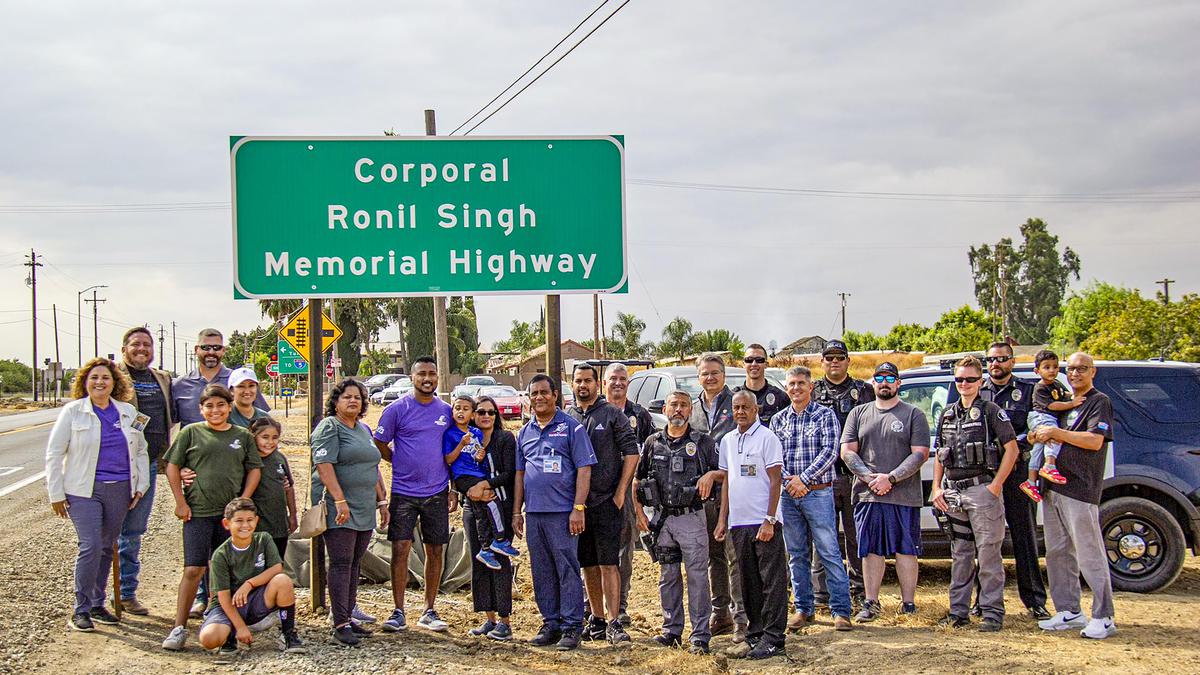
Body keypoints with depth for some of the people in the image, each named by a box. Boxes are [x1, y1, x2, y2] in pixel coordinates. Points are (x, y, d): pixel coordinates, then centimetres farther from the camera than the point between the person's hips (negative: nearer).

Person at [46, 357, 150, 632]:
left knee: (107, 548, 9)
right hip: (84, 490, -4)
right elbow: (54, 453, 0)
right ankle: (80, 610, -4)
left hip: (119, 490, 4)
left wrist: (141, 485, 10)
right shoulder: (72, 412, 0)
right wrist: (56, 494, -3)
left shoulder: (128, 412, 10)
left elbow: (141, 451, 18)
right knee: (91, 546, -14)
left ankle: (97, 605, 21)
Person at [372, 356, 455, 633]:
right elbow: (380, 444, 3)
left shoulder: (446, 411, 8)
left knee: (435, 551, 6)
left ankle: (429, 612, 16)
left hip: (437, 493, 3)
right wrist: (405, 465, 2)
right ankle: (398, 613, 1)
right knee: (401, 549, -6)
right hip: (404, 492, -3)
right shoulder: (397, 409, -3)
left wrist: (453, 488, 11)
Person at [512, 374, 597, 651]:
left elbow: (584, 470, -6)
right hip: (533, 512, 6)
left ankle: (571, 627, 1)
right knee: (542, 573, 9)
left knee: (567, 570, -4)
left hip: (562, 513, -6)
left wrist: (578, 509, -14)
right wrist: (517, 512, 14)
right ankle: (550, 624, 18)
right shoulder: (525, 432, 16)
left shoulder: (571, 428, -1)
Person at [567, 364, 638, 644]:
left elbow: (631, 453, -3)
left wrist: (620, 492, -9)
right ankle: (597, 620, 18)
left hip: (607, 502, -4)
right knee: (588, 565, 9)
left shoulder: (613, 415, 0)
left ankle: (613, 622, -8)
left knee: (608, 564, -8)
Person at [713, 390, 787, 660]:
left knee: (772, 581, -4)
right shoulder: (727, 441, 14)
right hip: (738, 523, 6)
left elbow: (775, 481, -8)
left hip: (764, 522, -6)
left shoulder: (767, 438, -5)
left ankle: (772, 639, -5)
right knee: (749, 582, 11)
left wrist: (769, 521, -14)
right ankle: (755, 633, 19)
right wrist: (723, 519, 12)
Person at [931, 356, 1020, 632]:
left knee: (988, 554, -5)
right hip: (953, 493, 6)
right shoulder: (947, 415, 16)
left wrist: (996, 485, -13)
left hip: (982, 490, -6)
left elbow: (1011, 448, -7)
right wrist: (937, 488, 9)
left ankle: (992, 613, -2)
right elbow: (939, 455, 21)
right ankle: (958, 611, 15)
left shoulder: (992, 411, -2)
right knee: (960, 555, 10)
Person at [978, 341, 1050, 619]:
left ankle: (1035, 600, 4)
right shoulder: (977, 392, 14)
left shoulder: (1027, 391, 9)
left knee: (1025, 536, 0)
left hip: (1017, 470, -2)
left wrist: (1016, 444, -14)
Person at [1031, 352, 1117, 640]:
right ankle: (1069, 611, 16)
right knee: (1058, 553, 9)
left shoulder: (1099, 402, -3)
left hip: (1080, 490, -8)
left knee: (1090, 555, -8)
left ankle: (1104, 618, -5)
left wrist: (1056, 433, -15)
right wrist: (1041, 437, 7)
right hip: (1053, 488, 9)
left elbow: (1095, 441, -16)